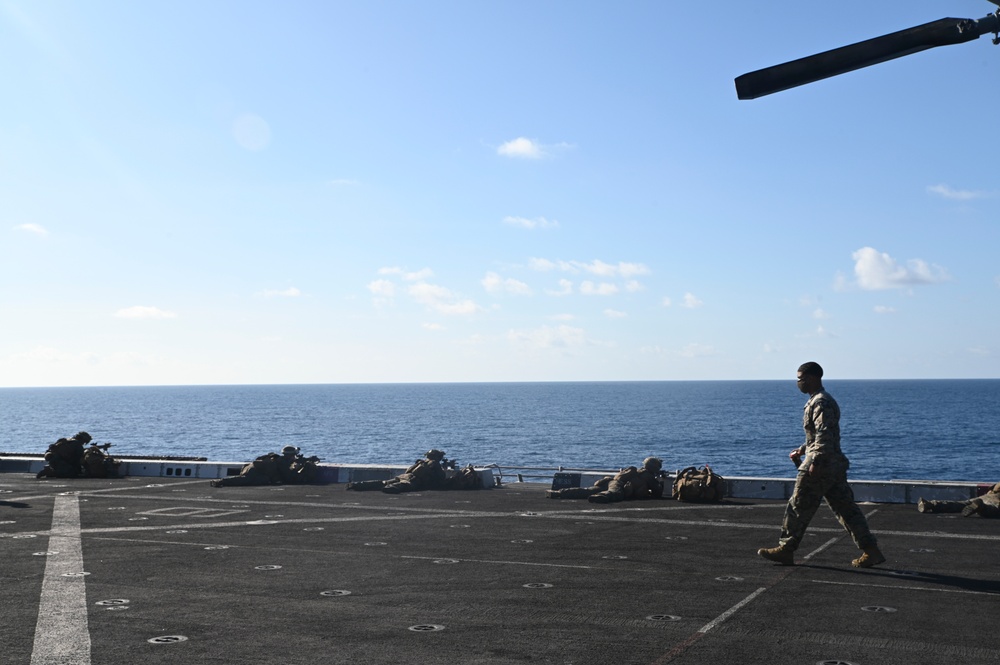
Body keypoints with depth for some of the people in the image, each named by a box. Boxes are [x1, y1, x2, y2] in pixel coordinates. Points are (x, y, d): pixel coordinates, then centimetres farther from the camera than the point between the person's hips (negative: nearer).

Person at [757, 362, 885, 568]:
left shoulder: (820, 402, -14)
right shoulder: (824, 400, 19)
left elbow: (824, 434, -24)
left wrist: (815, 461, -27)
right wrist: (802, 450, 25)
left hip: (821, 466, -10)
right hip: (835, 465, 10)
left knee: (799, 507, 0)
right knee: (845, 508, 9)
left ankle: (786, 549, 8)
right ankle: (871, 551, 6)